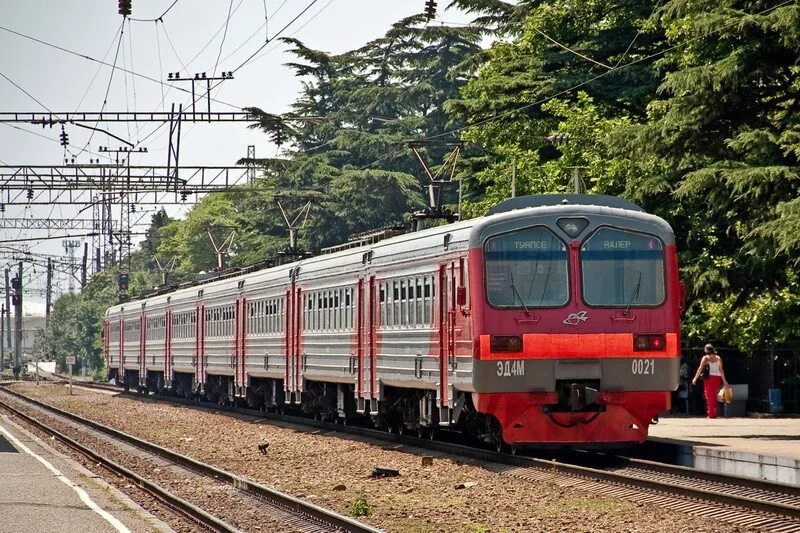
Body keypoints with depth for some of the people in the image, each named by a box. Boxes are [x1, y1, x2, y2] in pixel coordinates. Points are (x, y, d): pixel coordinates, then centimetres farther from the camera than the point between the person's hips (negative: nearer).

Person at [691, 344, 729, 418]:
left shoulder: (705, 358, 0)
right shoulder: (718, 358, 6)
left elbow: (700, 369, -6)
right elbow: (721, 370, 0)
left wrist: (695, 378, -4)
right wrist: (724, 380, 3)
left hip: (709, 378, -3)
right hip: (717, 378, 3)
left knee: (709, 396, 3)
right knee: (716, 397, 12)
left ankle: (711, 414, -2)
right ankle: (716, 414, 12)